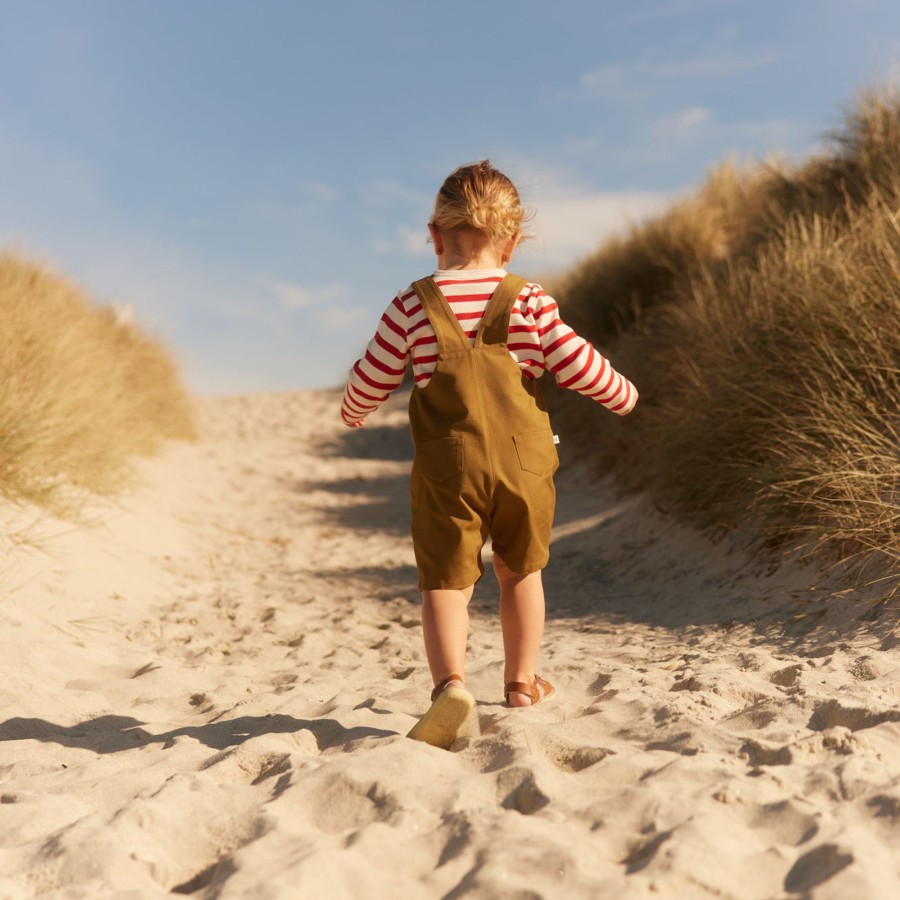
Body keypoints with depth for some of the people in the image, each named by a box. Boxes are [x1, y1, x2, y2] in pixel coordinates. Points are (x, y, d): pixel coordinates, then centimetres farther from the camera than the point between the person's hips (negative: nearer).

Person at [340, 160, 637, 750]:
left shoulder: (412, 305, 0)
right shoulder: (529, 301, 0)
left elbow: (373, 381, 5)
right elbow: (577, 365, 1)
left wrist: (353, 412, 27)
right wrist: (622, 394, 21)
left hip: (447, 468, -1)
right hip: (523, 462, 2)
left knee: (446, 580, 3)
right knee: (521, 571, 20)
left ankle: (451, 684, -20)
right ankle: (522, 682, 33)